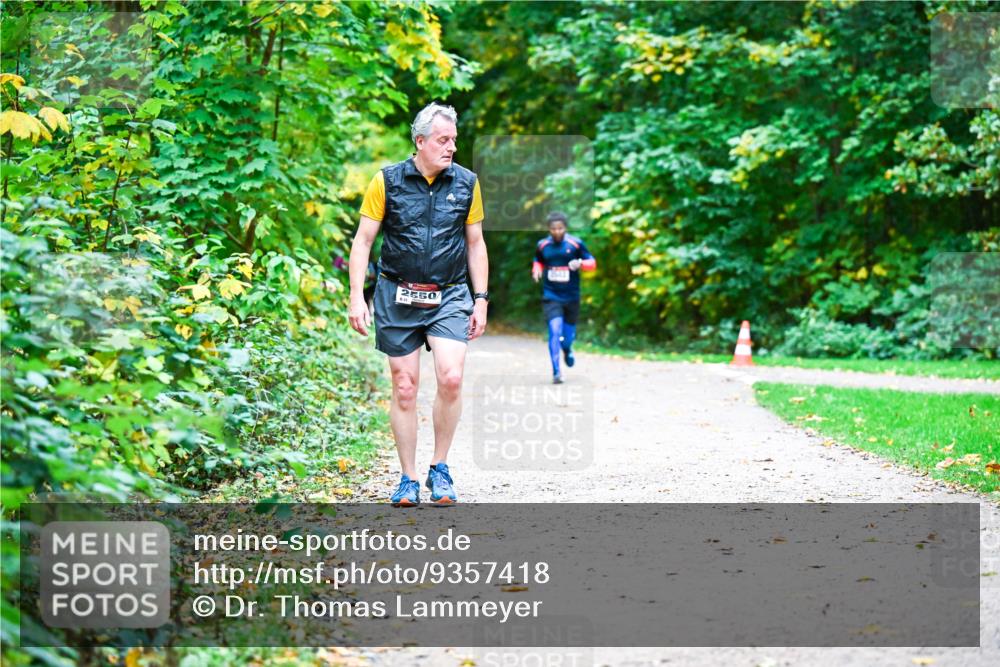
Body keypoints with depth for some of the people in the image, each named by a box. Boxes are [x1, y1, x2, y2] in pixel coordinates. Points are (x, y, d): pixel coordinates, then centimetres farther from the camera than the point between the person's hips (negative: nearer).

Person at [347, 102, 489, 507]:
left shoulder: (466, 184, 4)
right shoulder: (387, 181, -2)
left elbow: (475, 244, 13)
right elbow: (363, 241, 1)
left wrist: (481, 300, 9)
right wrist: (357, 298, -6)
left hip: (449, 296, 1)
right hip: (397, 297, -1)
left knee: (451, 378, -17)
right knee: (404, 388, 2)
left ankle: (439, 469, 1)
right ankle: (408, 479, 14)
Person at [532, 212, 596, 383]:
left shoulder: (575, 244, -5)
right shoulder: (542, 245, 0)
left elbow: (592, 263, 0)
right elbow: (538, 261, 20)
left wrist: (580, 263, -21)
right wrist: (536, 271, -3)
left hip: (571, 297, 1)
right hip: (551, 297, -1)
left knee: (568, 334, 11)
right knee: (555, 331, -17)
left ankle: (567, 349, 50)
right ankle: (556, 372, -12)